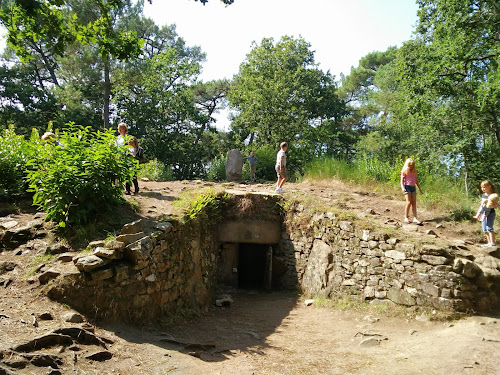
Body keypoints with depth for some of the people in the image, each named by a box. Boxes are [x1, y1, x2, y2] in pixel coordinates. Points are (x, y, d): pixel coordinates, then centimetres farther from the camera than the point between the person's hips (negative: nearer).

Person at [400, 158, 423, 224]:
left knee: (414, 203, -2)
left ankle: (415, 218, -4)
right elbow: (402, 180, -4)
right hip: (407, 187, -5)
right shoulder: (404, 171, 0)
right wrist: (402, 187, -20)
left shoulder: (414, 171, 14)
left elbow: (416, 180, 22)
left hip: (413, 187, 5)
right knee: (409, 202, -12)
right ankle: (406, 217, -3)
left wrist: (419, 188, 22)